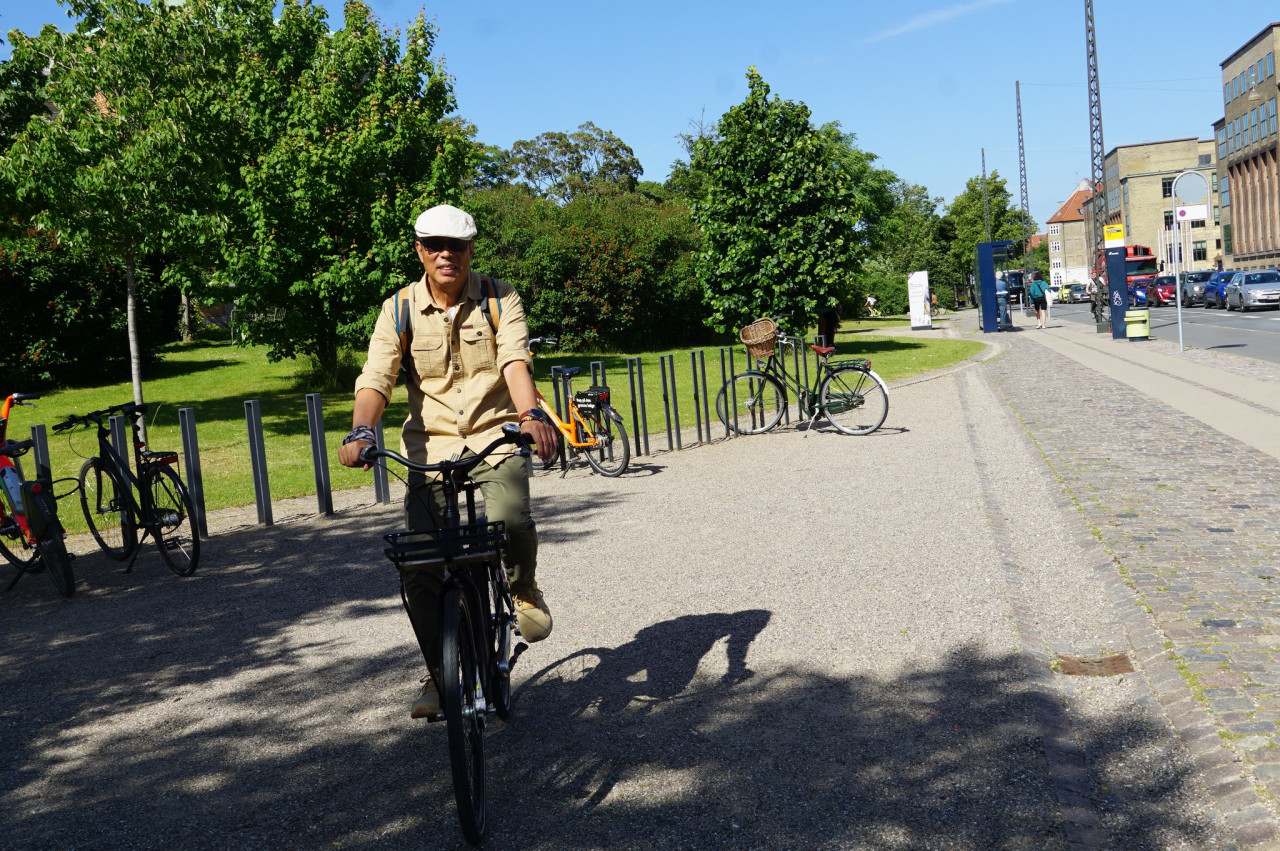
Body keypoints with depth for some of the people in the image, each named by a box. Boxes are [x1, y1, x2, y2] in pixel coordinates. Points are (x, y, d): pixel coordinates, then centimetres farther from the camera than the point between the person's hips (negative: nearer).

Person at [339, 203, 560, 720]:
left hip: (496, 438, -1)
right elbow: (376, 377, -11)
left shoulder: (500, 300, -1)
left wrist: (530, 413, -37)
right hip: (431, 447, 2)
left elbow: (516, 361, -17)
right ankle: (440, 673, 14)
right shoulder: (399, 310, 1)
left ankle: (524, 589, 6)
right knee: (418, 566, -8)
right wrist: (361, 431, -31)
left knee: (510, 522, -30)